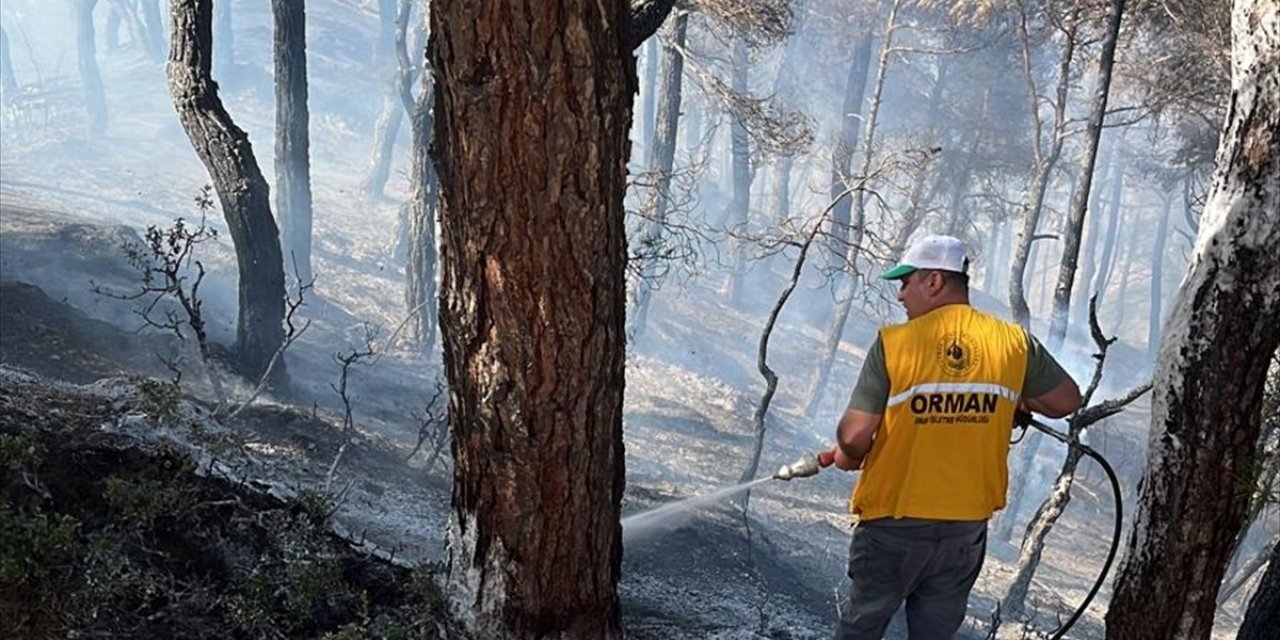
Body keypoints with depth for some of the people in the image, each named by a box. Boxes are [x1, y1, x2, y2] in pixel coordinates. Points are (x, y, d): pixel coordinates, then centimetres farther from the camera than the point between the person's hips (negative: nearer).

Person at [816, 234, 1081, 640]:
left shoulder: (893, 343, -16)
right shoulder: (1014, 343, -6)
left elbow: (855, 438, -18)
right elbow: (1067, 401, 7)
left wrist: (846, 458, 4)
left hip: (894, 524, -3)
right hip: (967, 527, 3)